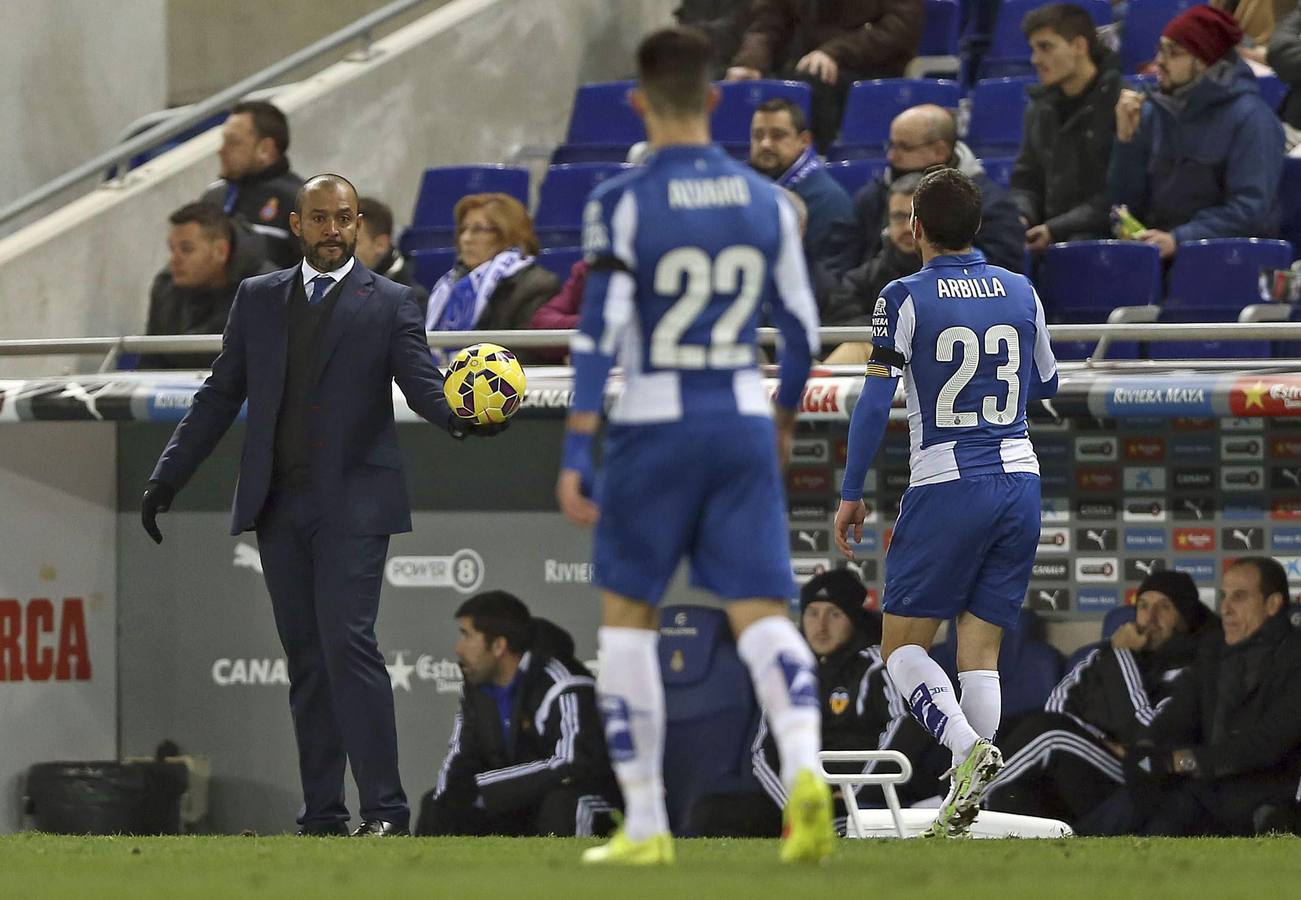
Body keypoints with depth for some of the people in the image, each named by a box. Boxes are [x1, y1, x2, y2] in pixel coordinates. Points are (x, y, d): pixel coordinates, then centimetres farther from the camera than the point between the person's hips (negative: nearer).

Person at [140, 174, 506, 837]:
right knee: (305, 657, 6)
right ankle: (321, 814, 9)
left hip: (351, 503, -4)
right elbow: (220, 395, 15)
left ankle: (383, 808, -16)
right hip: (276, 504, 4)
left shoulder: (388, 304, 2)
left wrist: (463, 416, -31)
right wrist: (166, 478, 11)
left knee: (347, 642, -16)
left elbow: (422, 384, -8)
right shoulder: (258, 298, 12)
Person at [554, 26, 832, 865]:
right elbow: (802, 327, 8)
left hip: (656, 427, -3)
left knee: (627, 616, 11)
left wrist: (575, 455, -13)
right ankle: (804, 770, -27)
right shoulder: (766, 200, 4)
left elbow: (599, 333, -14)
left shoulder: (622, 204, -9)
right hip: (744, 420, 3)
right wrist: (786, 416, 26)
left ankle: (645, 822, 10)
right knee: (762, 613, 1)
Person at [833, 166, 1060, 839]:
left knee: (902, 645, 4)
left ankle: (967, 745, -22)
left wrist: (850, 493, 0)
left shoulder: (906, 298, -6)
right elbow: (1046, 385, 21)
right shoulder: (1021, 293, 8)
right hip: (1019, 481, 4)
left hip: (944, 488, -4)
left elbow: (875, 401, -8)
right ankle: (962, 810, -4)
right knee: (980, 651, 5)